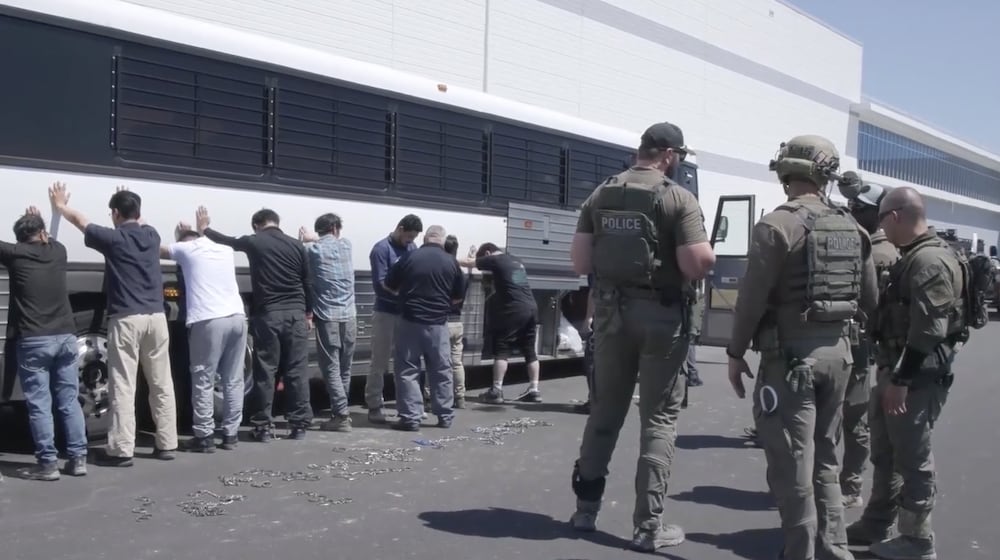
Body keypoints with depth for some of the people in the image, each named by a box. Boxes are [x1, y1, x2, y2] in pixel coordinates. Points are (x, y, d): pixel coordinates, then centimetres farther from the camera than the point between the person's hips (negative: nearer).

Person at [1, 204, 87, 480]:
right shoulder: (58, 251, 10)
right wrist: (38, 221, 43)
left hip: (34, 340, -4)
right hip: (65, 336, 4)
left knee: (39, 404, 0)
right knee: (69, 401, 9)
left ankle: (47, 463, 0)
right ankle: (78, 458, 10)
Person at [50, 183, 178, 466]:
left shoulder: (114, 238, -4)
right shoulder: (151, 236, 9)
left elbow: (80, 221, 14)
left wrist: (59, 205, 33)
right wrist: (127, 200, 51)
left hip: (126, 319, -5)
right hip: (156, 317, 5)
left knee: (123, 387, -2)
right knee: (162, 384, 8)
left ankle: (121, 450, -1)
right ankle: (167, 444, 13)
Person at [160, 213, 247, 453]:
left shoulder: (187, 248, 9)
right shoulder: (225, 250, 21)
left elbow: (159, 250, 26)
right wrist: (200, 228, 50)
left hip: (208, 321, -5)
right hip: (237, 317, 5)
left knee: (203, 381, 2)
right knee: (233, 380, 10)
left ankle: (204, 436, 2)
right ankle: (230, 434, 13)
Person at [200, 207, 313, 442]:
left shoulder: (253, 242, 2)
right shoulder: (296, 245, 7)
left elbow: (227, 241, 20)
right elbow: (308, 283, 11)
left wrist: (204, 229, 38)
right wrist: (308, 313, 21)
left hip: (267, 314, -2)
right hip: (295, 313, 2)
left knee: (265, 371, 3)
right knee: (297, 370, 3)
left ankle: (263, 426, 5)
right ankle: (299, 425, 5)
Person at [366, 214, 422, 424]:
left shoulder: (412, 248, 9)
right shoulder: (382, 249, -10)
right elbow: (381, 284, -16)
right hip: (386, 313, -6)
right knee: (380, 363, 0)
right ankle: (374, 406, 7)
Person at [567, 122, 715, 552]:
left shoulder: (600, 196, 6)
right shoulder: (677, 198, -10)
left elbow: (580, 261, 2)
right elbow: (700, 263, -18)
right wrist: (684, 270, 4)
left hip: (610, 312, 5)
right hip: (660, 315, -5)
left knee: (604, 411, 16)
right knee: (659, 418, 4)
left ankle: (586, 506, 24)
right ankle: (648, 525, 6)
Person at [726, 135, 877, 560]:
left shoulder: (777, 225, -13)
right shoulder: (852, 229, 7)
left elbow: (752, 296, -15)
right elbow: (870, 299, 12)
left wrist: (736, 353, -5)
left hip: (791, 354, -7)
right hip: (838, 352, 7)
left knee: (792, 468, 1)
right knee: (824, 462, 19)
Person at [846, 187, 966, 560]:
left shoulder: (931, 262, -19)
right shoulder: (913, 258, 14)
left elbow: (928, 331, -24)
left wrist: (902, 380, -23)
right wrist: (891, 374, 21)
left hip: (917, 376, -10)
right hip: (896, 370, 10)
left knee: (912, 459, -1)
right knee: (885, 453, 18)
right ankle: (877, 524, 31)